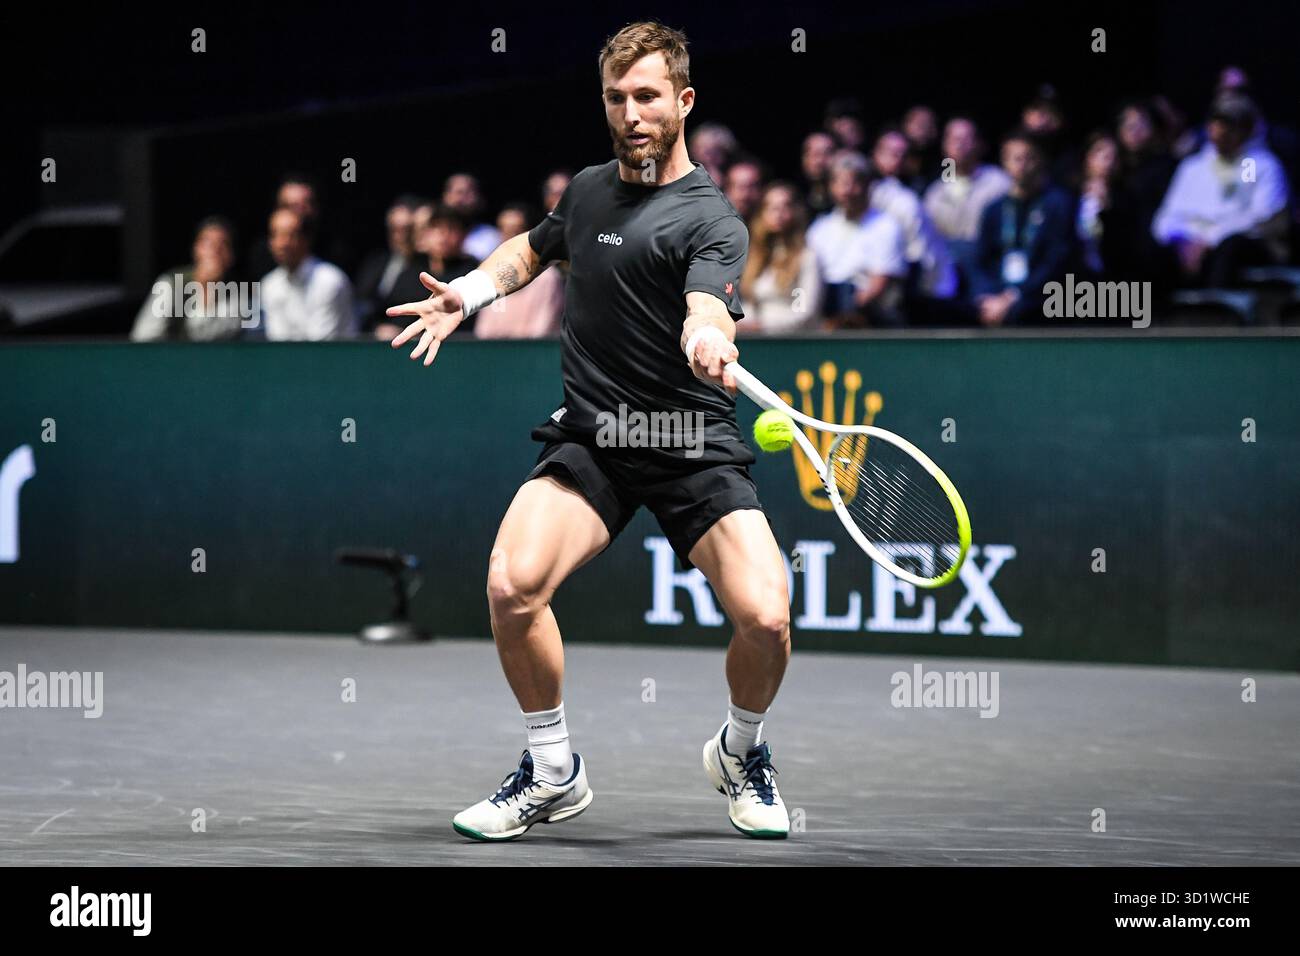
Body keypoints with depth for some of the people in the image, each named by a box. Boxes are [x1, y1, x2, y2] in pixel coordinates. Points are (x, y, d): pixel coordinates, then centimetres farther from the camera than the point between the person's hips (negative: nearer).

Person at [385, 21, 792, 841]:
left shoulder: (709, 219, -9)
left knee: (766, 617, -20)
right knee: (513, 585, -23)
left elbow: (709, 309, -30)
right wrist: (466, 295, 16)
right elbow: (532, 250, 33)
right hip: (589, 436, 4)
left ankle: (741, 754, 15)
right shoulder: (588, 189, 10)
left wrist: (709, 339, -53)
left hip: (693, 447, -4)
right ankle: (554, 774, 1)